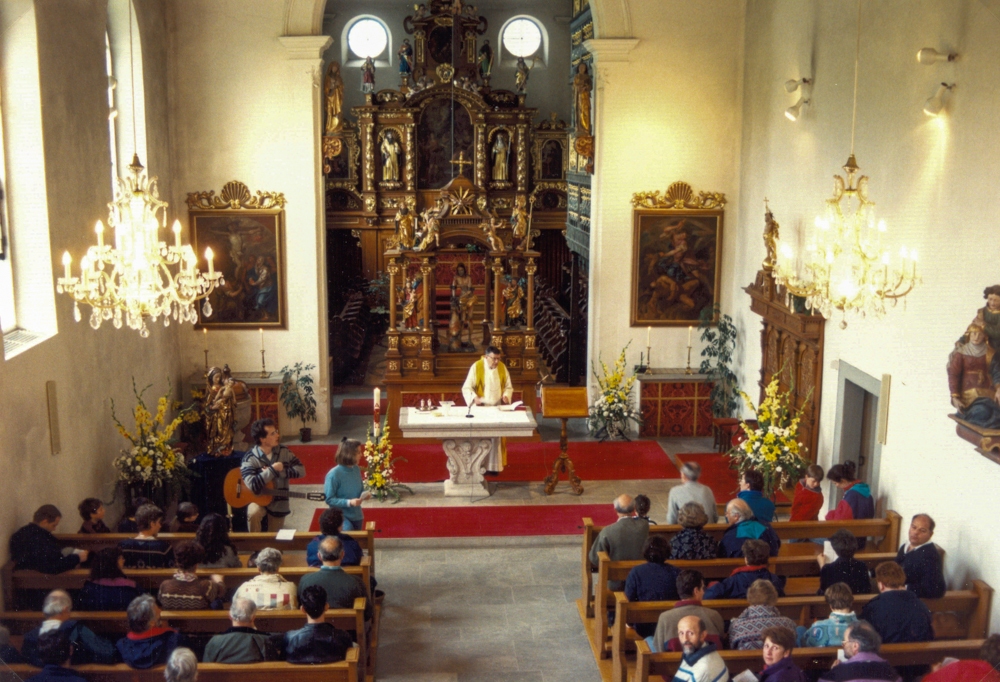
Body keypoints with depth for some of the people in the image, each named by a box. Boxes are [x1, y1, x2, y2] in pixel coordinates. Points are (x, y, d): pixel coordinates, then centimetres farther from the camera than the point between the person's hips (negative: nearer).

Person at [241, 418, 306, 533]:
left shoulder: (284, 451, -4)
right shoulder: (250, 459, -17)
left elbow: (301, 470, -8)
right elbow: (254, 485, -30)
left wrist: (278, 472, -20)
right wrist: (273, 469, -26)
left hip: (278, 503, 4)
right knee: (254, 513, -35)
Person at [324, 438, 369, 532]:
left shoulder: (357, 469, -1)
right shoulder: (334, 474, -22)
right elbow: (329, 499, -19)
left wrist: (365, 494, -10)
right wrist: (349, 502, -27)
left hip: (357, 515, 7)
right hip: (341, 515, -7)